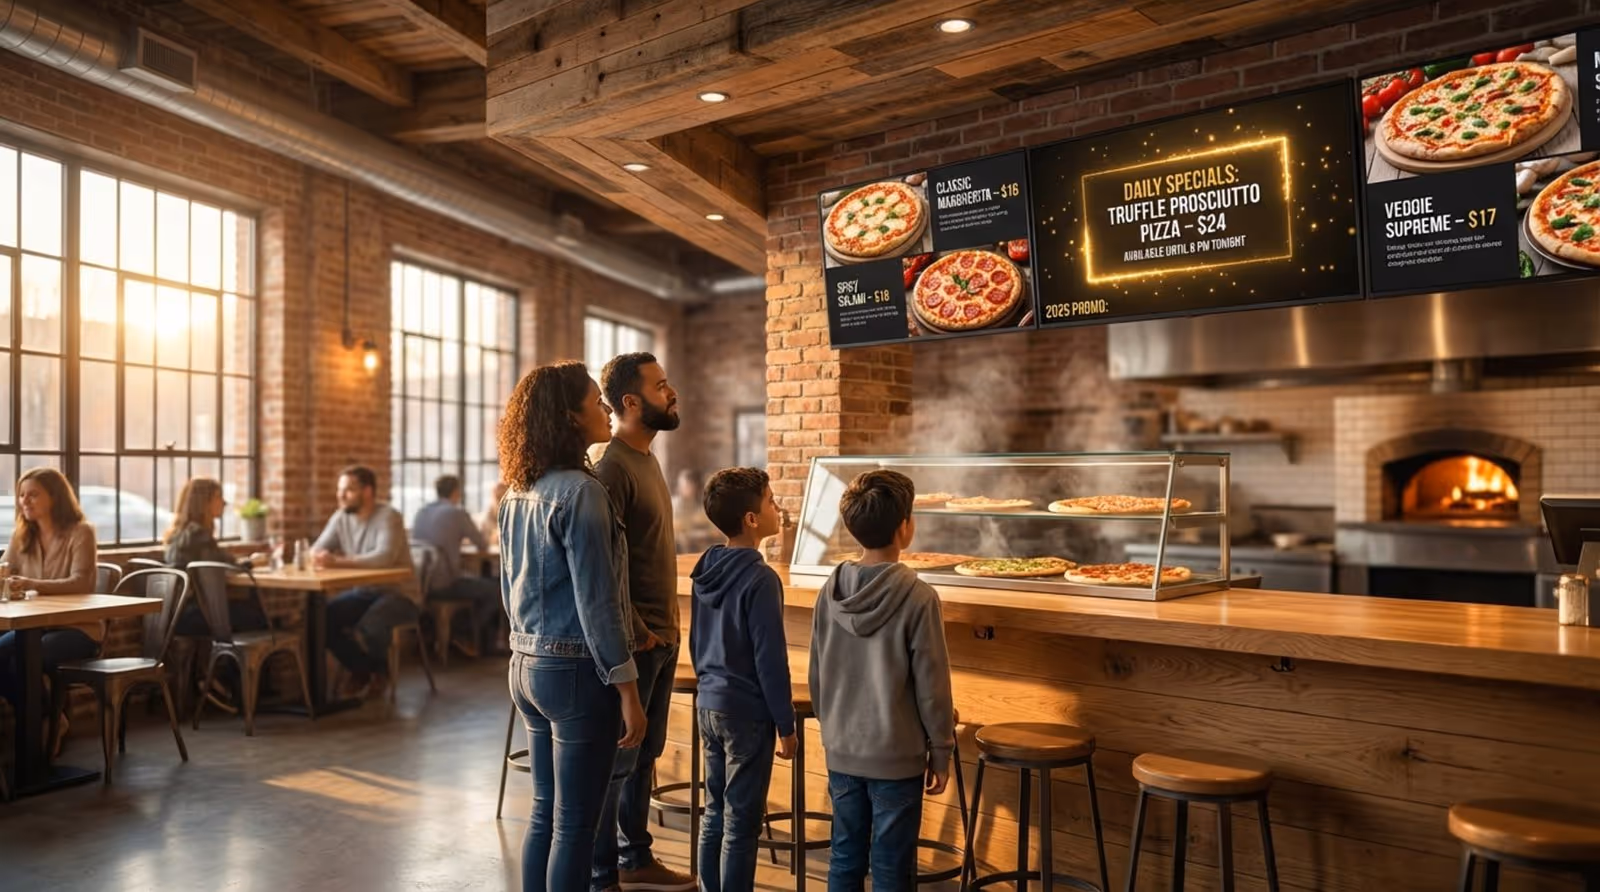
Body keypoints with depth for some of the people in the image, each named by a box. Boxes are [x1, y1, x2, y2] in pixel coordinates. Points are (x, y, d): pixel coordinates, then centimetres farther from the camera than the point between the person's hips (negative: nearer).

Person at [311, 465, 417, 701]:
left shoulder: (388, 517, -18)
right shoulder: (341, 517, 4)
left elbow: (384, 557, -34)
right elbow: (316, 550, 2)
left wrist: (338, 561, -39)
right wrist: (317, 557, -23)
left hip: (398, 594, -7)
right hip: (363, 592, 7)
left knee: (367, 628, -32)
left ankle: (380, 671, 4)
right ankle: (361, 670, 8)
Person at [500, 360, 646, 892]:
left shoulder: (518, 493, 8)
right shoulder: (579, 490, -18)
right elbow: (596, 601, -20)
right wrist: (627, 689, -15)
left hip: (527, 665, 8)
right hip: (576, 669, -8)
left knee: (545, 812, 18)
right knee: (575, 822, 3)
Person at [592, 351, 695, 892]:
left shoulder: (648, 459, 11)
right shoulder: (613, 466, -17)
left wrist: (667, 629, 11)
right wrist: (637, 635, -16)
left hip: (662, 638, 9)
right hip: (634, 643, -9)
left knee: (645, 755, 18)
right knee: (617, 760, 4)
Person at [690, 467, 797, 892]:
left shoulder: (707, 569, 4)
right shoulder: (760, 578, -19)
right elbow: (770, 660, -17)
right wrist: (785, 723, -10)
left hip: (709, 704, 8)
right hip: (747, 711, -8)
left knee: (714, 813, 17)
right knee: (741, 822, 4)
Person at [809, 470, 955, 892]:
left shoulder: (830, 591, -3)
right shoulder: (917, 597, -18)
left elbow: (816, 676, 5)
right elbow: (931, 686, -12)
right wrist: (940, 752, 0)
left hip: (841, 752, 5)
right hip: (896, 757, -4)